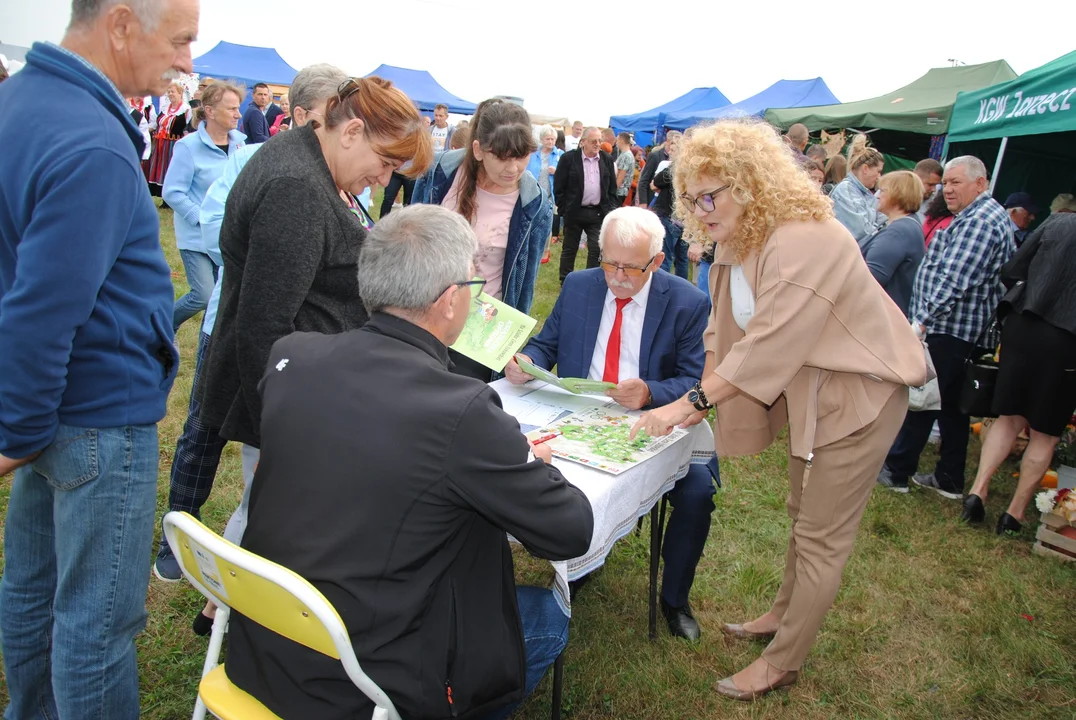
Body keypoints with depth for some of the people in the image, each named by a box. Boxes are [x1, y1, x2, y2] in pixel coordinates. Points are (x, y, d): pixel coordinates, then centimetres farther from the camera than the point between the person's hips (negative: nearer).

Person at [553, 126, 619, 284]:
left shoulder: (607, 159, 5)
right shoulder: (569, 158, -7)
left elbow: (612, 188, 10)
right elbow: (558, 187, -5)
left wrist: (610, 210, 3)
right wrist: (564, 210, -7)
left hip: (598, 213, 3)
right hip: (574, 212, -3)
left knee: (596, 250, 3)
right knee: (569, 249, 9)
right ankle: (565, 282, 21)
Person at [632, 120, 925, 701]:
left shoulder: (803, 243, -30)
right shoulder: (734, 241, -1)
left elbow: (769, 347, -34)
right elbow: (723, 330, -1)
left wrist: (691, 403, -32)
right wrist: (700, 397, -14)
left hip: (858, 396, -9)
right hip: (807, 389, 9)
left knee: (822, 537, 3)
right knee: (804, 515, 24)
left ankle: (783, 663, 17)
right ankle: (784, 615, 43)